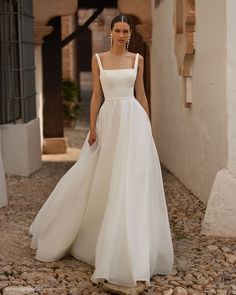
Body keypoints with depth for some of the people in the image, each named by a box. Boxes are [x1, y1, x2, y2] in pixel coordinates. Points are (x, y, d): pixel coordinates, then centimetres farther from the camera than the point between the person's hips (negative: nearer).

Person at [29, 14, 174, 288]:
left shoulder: (137, 59, 7)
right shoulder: (98, 59, 5)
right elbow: (96, 95, 4)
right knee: (102, 181, 5)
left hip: (133, 120, 0)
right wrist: (92, 127, -3)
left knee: (131, 180, -3)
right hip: (109, 120, 0)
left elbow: (141, 94, 9)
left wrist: (148, 126, 6)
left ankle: (131, 251, 4)